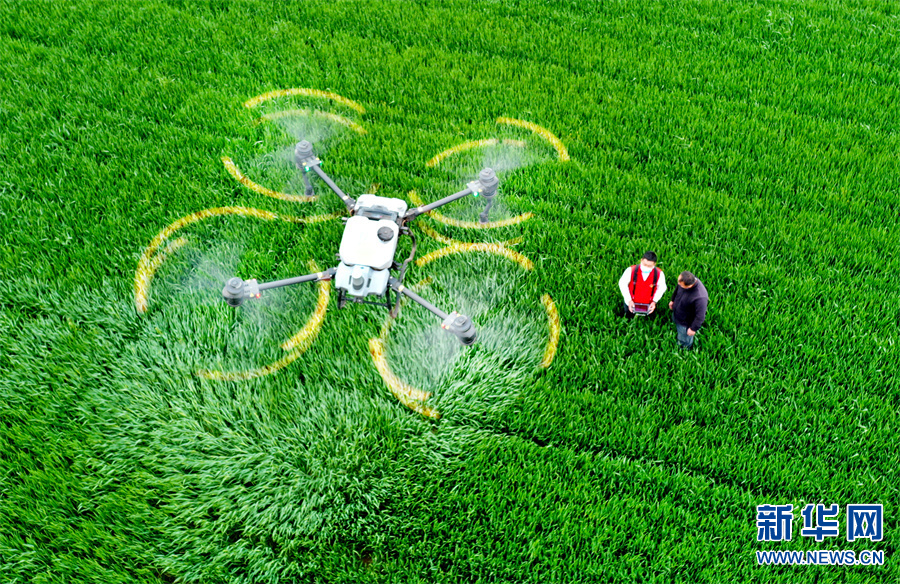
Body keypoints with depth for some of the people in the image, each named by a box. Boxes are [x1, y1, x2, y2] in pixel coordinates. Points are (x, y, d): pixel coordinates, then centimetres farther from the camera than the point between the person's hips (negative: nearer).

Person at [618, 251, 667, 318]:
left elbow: (661, 288, -6)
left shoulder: (659, 274, -25)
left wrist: (654, 301, -17)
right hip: (631, 303, -1)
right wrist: (629, 300, -18)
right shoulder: (631, 270, -29)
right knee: (628, 317, 26)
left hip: (648, 305, 1)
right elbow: (622, 284, -14)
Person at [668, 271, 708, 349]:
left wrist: (693, 329, -17)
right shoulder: (684, 280, -27)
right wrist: (673, 300, 17)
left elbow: (700, 316, -32)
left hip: (686, 323, -5)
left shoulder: (700, 298, -48)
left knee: (684, 341, 25)